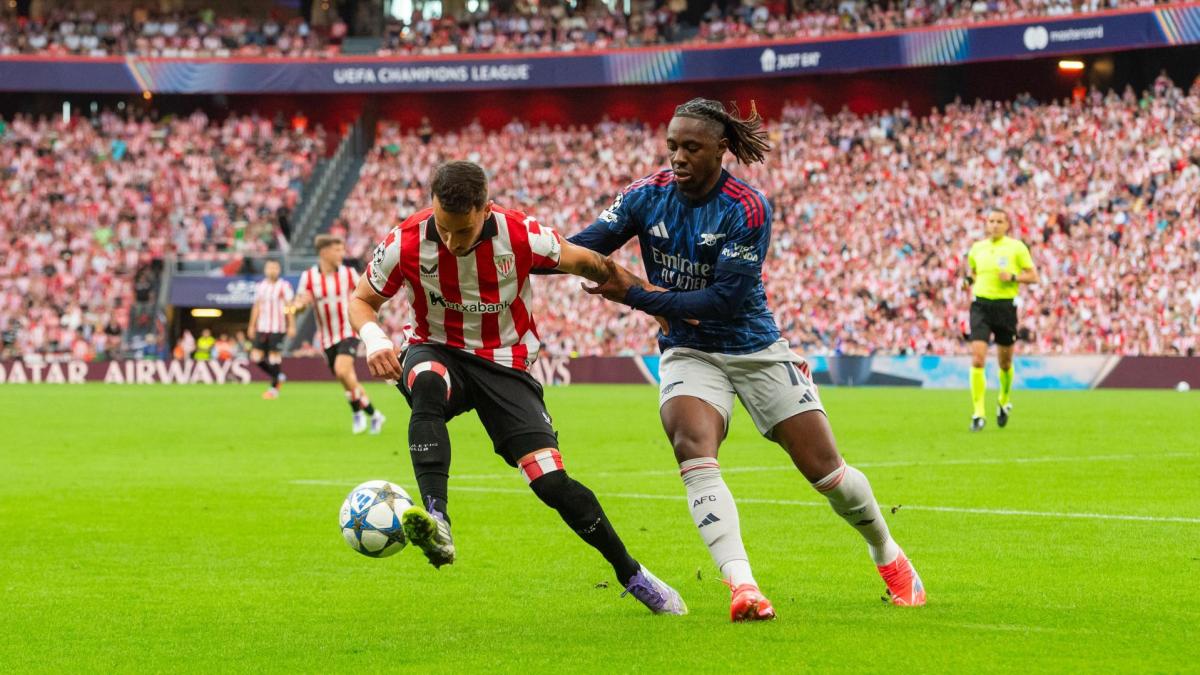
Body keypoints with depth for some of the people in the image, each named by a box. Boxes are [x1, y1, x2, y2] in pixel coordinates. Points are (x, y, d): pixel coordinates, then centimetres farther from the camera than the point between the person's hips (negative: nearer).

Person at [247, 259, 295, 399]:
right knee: (256, 356, 0)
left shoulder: (284, 286, -4)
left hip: (277, 328, -5)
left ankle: (274, 388, 4)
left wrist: (292, 326, -11)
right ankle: (278, 377, 20)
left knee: (274, 356, -6)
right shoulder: (260, 287, 12)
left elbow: (289, 307, -6)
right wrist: (252, 326, 17)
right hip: (262, 328, 5)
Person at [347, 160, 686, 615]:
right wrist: (372, 337, -24)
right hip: (438, 353, 0)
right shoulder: (407, 242, -17)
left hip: (505, 364, 0)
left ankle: (632, 576, 8)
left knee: (551, 482, -13)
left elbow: (586, 263, 0)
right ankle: (436, 523, -50)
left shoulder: (521, 236, -18)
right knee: (428, 383, -40)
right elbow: (361, 300, -2)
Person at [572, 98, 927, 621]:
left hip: (756, 349, -2)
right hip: (688, 352, 2)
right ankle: (742, 586, -36)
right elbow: (583, 246, -9)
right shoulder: (648, 195, -6)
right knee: (692, 447, -28)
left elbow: (724, 300, -24)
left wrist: (638, 295, -25)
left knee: (824, 468, 1)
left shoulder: (747, 208, -19)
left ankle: (888, 556, 30)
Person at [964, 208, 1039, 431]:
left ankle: (1004, 401, 40)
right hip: (981, 306, 1)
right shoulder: (977, 248, 8)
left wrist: (1013, 277, -16)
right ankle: (978, 414, -11)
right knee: (977, 359, -13)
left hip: (1006, 306, -1)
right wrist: (971, 282, 5)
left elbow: (1033, 276, 0)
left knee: (1005, 362, 11)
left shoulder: (1016, 248, -1)